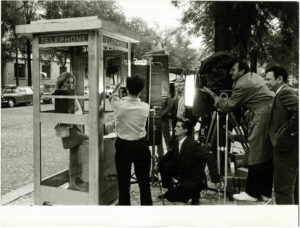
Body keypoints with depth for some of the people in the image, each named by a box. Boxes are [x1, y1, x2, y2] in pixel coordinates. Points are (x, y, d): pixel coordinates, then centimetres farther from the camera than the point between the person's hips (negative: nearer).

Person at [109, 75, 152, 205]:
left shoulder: (119, 105, -14)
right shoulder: (145, 107, -12)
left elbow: (112, 97, 9)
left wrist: (118, 86, 26)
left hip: (123, 146, 0)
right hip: (140, 146, 1)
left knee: (123, 181, 10)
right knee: (144, 182, 11)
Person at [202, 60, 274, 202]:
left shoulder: (242, 85, -11)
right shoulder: (254, 77, 19)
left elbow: (228, 106, -5)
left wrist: (212, 94, 4)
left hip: (263, 115, -10)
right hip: (273, 114, 10)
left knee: (256, 156, -2)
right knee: (268, 155, 12)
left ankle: (252, 193, 7)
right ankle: (265, 192, 20)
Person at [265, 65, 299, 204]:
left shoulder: (285, 93, -14)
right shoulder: (285, 93, 16)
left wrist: (289, 132, -21)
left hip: (286, 149, -11)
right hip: (290, 147, 11)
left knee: (283, 189, -4)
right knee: (293, 189, 20)